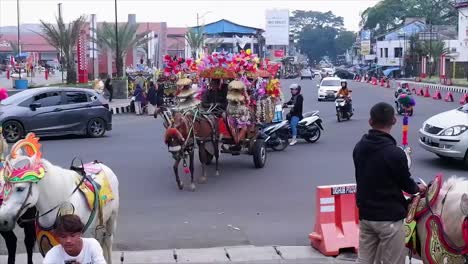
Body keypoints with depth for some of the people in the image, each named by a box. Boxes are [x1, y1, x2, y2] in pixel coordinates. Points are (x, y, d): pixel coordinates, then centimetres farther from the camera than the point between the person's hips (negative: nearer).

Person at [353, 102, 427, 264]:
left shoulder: (359, 147, 1)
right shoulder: (395, 153, -20)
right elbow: (406, 184, -7)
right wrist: (417, 188, 16)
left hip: (365, 214, 7)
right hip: (389, 217, -7)